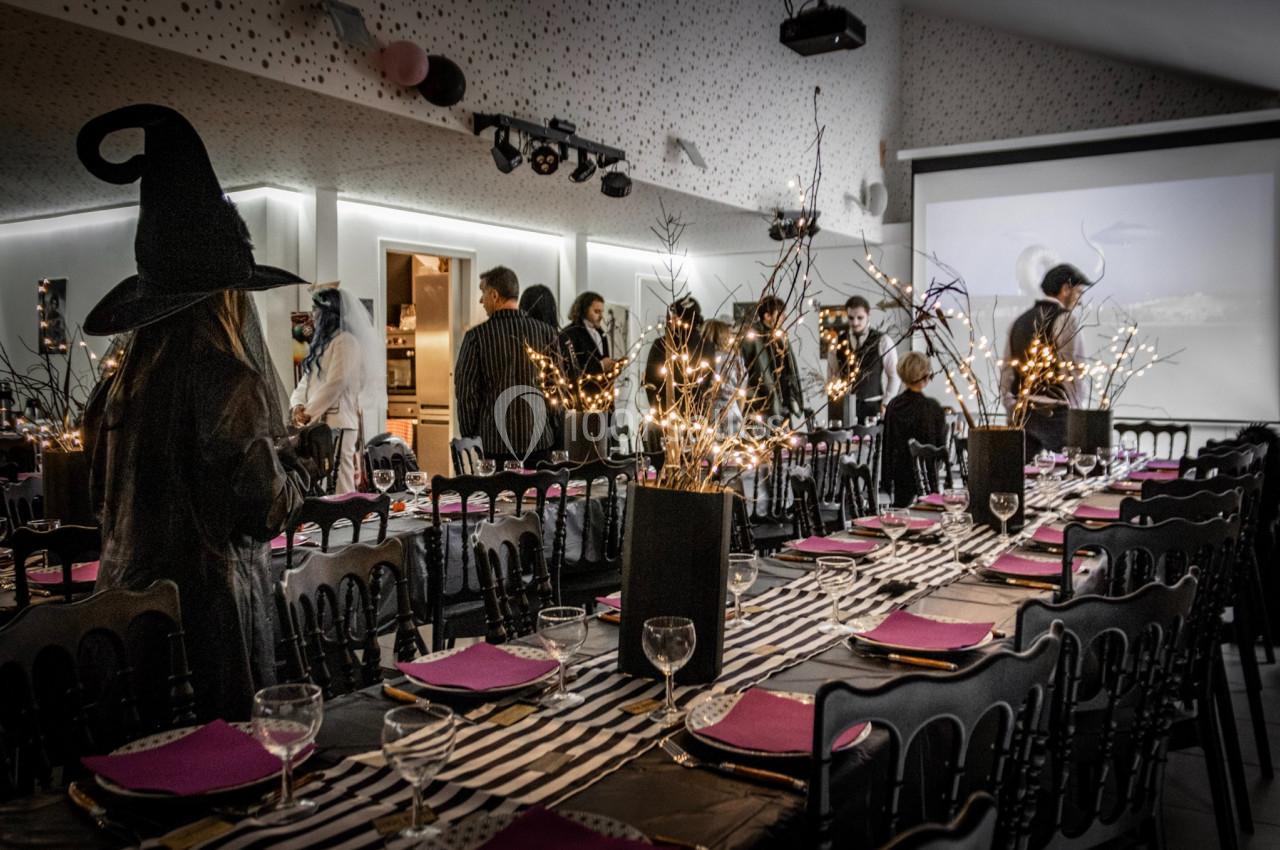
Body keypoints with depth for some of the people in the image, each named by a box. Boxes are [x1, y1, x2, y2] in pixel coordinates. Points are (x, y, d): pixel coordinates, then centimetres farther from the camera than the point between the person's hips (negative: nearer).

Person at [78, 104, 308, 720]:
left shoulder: (120, 381, 5)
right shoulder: (226, 379, -18)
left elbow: (102, 497, 15)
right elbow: (263, 508, -19)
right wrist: (294, 476, 0)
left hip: (129, 595, 8)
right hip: (208, 600, -7)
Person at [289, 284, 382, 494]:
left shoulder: (346, 341, -3)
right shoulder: (320, 342, 25)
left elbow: (336, 384, -13)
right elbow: (305, 382, 19)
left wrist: (308, 413, -9)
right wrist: (297, 406, 0)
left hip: (337, 423, -8)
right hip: (317, 423, 8)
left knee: (338, 484, -11)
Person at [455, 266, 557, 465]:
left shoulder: (477, 336, -6)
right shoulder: (545, 332, 0)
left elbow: (465, 391, -4)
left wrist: (469, 436, 7)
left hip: (493, 443, -2)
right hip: (538, 441, 2)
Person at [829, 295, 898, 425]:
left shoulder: (882, 341, -2)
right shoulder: (839, 341, 6)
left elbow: (894, 376, 0)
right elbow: (832, 374, 10)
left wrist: (886, 404, -5)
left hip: (874, 406, -2)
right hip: (847, 406, 2)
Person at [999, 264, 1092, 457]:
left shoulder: (1019, 321, 15)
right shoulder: (1064, 320, -6)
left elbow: (1006, 373, 13)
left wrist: (1013, 411, 14)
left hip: (1021, 414, 7)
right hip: (1053, 413, -7)